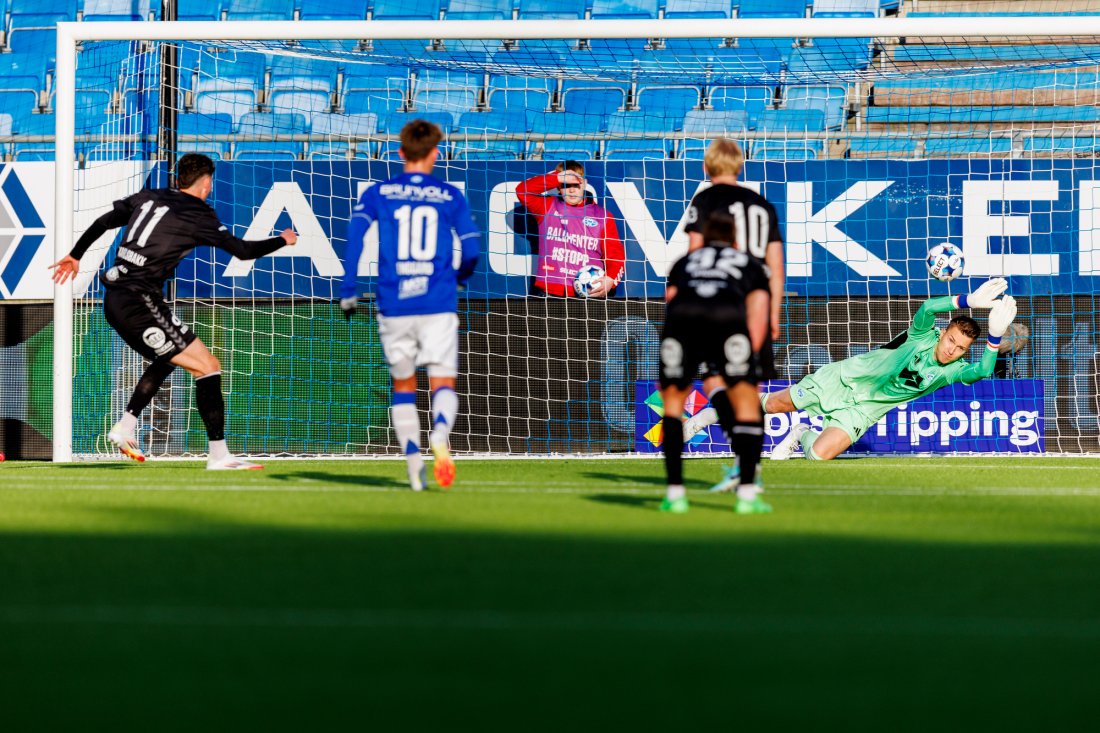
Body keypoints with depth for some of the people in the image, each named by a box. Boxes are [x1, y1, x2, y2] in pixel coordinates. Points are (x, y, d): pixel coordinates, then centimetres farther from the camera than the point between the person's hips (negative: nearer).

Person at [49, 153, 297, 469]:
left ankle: (125, 427, 26)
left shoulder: (147, 198, 14)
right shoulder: (197, 215, -6)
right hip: (139, 303, -8)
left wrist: (75, 255, 36)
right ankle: (219, 454, -11)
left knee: (166, 361, 30)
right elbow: (243, 250, -6)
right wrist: (283, 240, 11)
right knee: (207, 366, -6)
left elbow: (103, 222, 21)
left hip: (113, 299, 8)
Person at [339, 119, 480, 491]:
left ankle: (412, 457, 6)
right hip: (439, 304, -1)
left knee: (403, 385, 17)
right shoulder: (450, 196, 6)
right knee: (443, 383, -4)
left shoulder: (377, 193, 7)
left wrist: (349, 290, -6)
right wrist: (461, 276, 25)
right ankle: (440, 433, -35)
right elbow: (471, 250, 3)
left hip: (394, 306, 1)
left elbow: (355, 231, -9)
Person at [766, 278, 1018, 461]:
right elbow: (927, 308, -43)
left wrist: (995, 336, -50)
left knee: (820, 454, -17)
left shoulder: (953, 371, -14)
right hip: (845, 378, -2)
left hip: (864, 409, 2)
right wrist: (968, 300, -56)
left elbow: (983, 370, -36)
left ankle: (803, 435, 18)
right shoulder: (924, 336, -20)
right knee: (773, 405, 3)